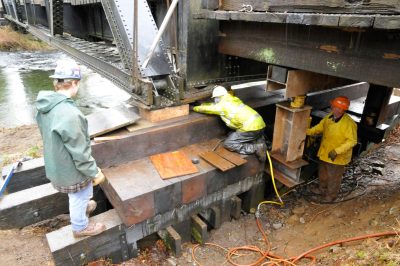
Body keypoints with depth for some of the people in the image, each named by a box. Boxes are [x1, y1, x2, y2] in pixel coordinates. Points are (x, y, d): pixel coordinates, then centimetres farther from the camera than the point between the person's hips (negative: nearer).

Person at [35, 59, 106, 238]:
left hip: (55, 163, 8)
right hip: (70, 169, -8)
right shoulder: (69, 114, -35)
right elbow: (80, 152, -28)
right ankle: (80, 226, 43)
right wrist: (95, 172, -15)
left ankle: (81, 208, 61)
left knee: (76, 195, 33)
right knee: (80, 195, 19)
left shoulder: (45, 105, -6)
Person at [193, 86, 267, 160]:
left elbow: (206, 109, 12)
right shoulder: (233, 99, 21)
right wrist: (203, 104, 40)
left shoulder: (222, 105, -2)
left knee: (228, 144, 0)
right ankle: (259, 141, 7)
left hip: (251, 127, -9)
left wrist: (194, 108, 30)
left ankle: (255, 148, -11)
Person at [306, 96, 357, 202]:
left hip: (337, 157, -7)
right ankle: (322, 189, 48)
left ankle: (331, 195, 36)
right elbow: (320, 127, 8)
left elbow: (352, 141, -23)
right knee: (322, 173, 25)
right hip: (324, 152, 7)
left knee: (333, 176, 13)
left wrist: (337, 151, -28)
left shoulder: (349, 123, -27)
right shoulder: (329, 117, -6)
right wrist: (307, 132, -5)